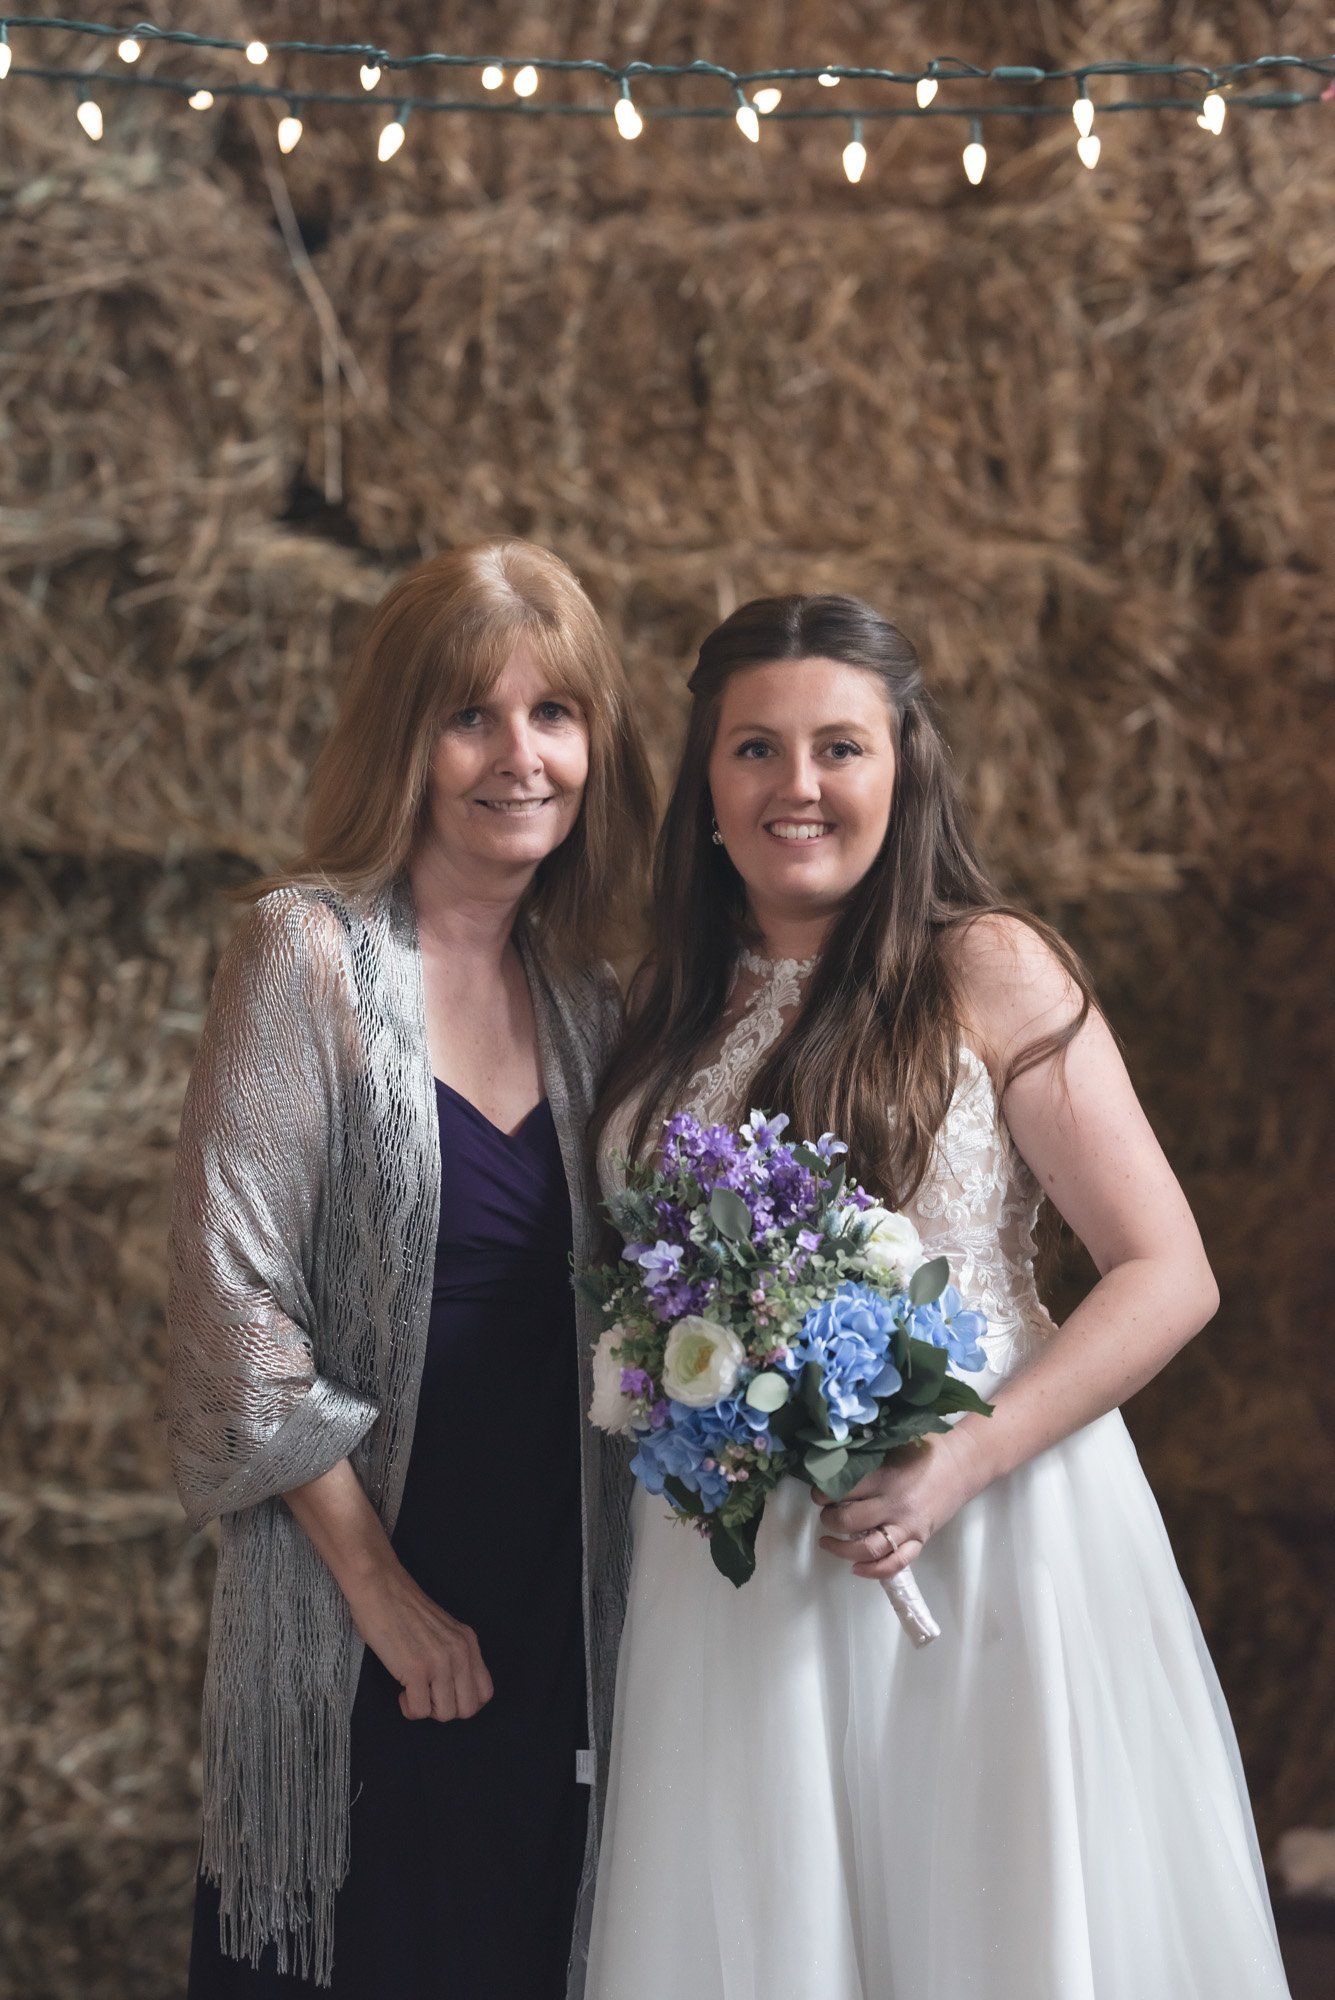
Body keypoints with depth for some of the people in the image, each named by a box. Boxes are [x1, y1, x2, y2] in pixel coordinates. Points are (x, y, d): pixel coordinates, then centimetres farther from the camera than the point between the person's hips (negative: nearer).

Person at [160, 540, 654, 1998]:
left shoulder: (582, 994, 9)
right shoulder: (309, 951, -8)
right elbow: (230, 1285, -13)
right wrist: (374, 1578, -13)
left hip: (559, 1601, 5)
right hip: (363, 1622, -5)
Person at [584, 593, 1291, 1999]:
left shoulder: (988, 970, -5)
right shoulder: (670, 1014, 10)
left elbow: (1168, 1277, -9)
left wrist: (967, 1460, -20)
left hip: (983, 1548, -4)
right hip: (730, 1580, 4)